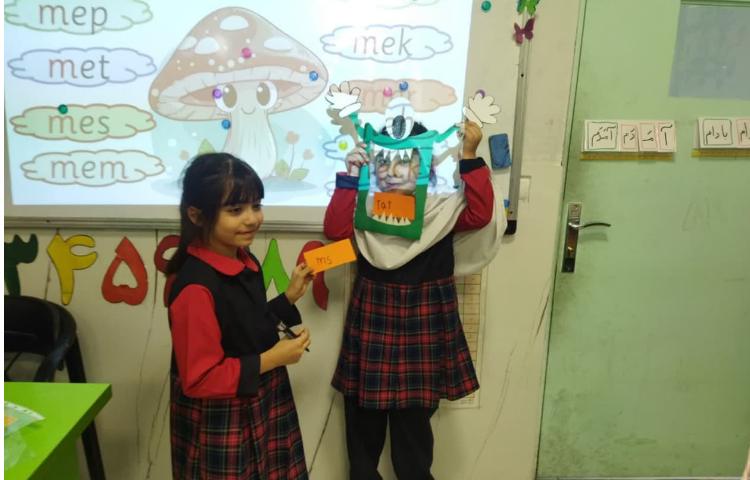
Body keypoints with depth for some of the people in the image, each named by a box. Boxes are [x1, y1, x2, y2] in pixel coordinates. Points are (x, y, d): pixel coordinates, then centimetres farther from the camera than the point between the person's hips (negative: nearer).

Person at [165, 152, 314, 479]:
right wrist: (271, 360, -22)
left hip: (261, 409, 8)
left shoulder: (244, 262, -2)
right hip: (220, 426, -8)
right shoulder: (197, 287, -26)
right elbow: (198, 379, -23)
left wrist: (290, 297, 1)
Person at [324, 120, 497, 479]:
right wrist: (350, 178, -15)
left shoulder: (441, 203, -1)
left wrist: (470, 157, -21)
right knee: (363, 415, 13)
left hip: (424, 319, -1)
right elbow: (335, 230, -13)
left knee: (414, 417, 13)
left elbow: (480, 214, -17)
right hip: (372, 316, 1)